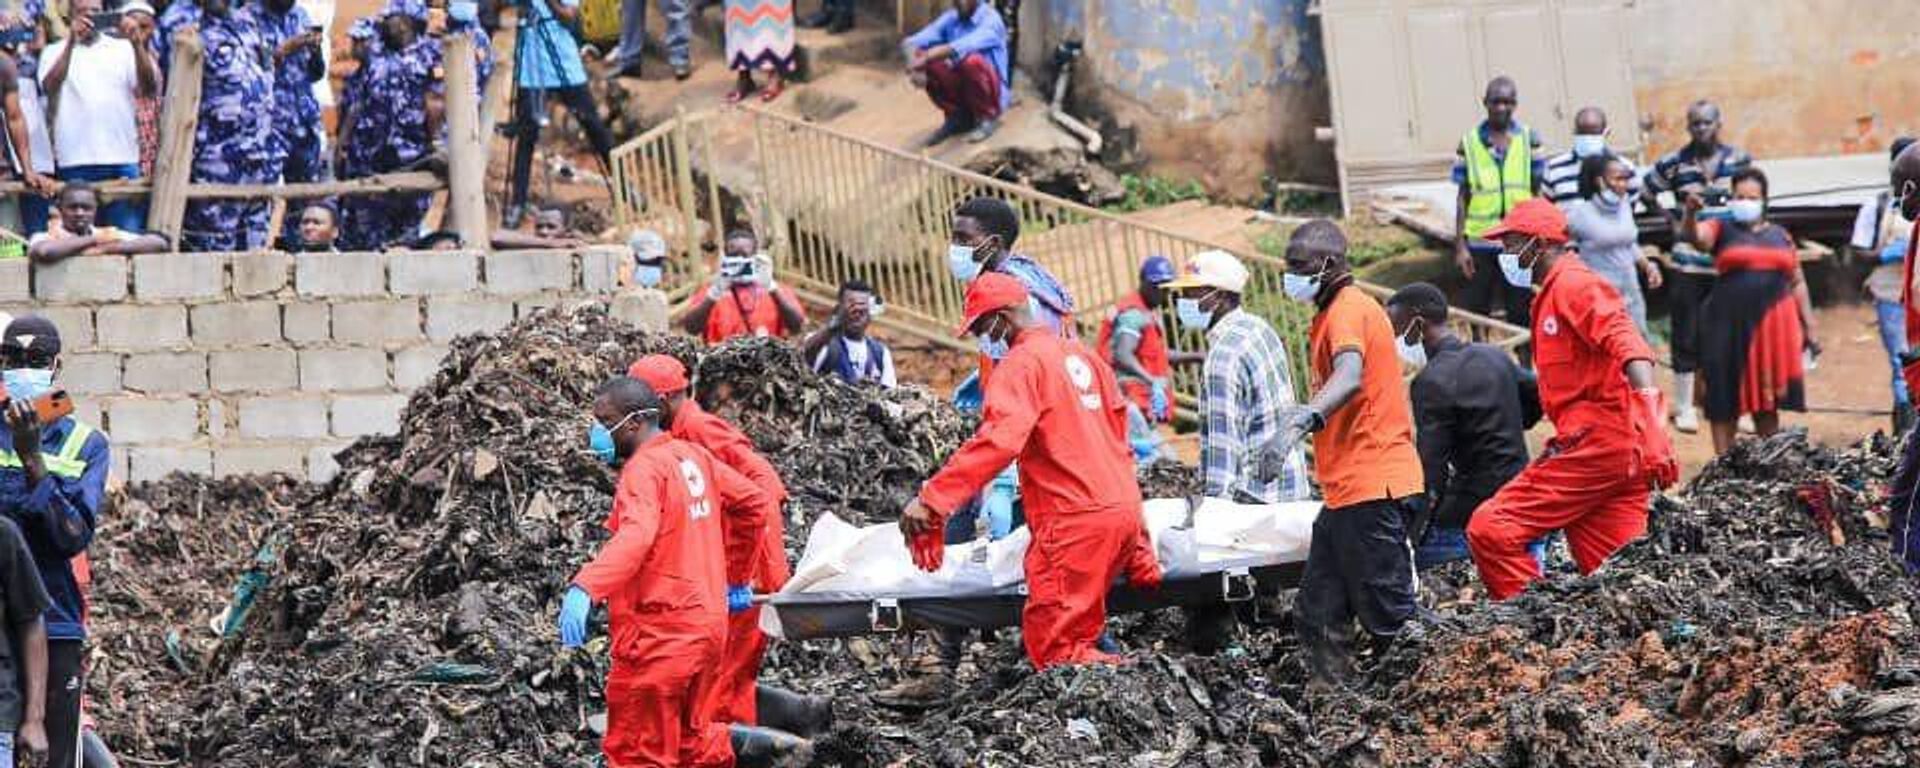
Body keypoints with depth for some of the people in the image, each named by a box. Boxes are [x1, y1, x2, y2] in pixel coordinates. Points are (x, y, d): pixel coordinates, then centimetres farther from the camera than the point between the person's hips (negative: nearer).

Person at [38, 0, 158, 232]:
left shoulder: (123, 48, 11)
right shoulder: (55, 52, 8)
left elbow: (150, 88, -1)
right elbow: (49, 86, -11)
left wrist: (137, 44, -15)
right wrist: (71, 42, -20)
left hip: (123, 159, 1)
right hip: (76, 161, -1)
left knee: (129, 232, 0)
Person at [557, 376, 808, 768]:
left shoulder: (644, 469, -16)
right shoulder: (693, 457, 10)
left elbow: (636, 535, -35)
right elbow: (755, 504, 20)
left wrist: (584, 589, -48)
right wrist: (736, 577, 28)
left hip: (659, 633, -8)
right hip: (706, 623, 9)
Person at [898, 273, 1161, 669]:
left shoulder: (1023, 363, -8)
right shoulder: (1082, 355, 19)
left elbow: (998, 441, -24)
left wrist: (931, 499, -29)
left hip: (1073, 520, -9)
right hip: (1122, 510, 9)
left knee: (1055, 649, -7)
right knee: (1076, 640, 14)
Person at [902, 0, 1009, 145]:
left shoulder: (991, 20, -16)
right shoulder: (951, 19, 1)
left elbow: (964, 47, -36)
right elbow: (912, 41, -10)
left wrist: (928, 57, -43)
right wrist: (915, 63, -31)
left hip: (992, 94, -6)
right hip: (961, 87, 6)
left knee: (971, 60, -33)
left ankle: (987, 118, -10)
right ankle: (957, 117, 2)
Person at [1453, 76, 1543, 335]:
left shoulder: (1528, 139, 3)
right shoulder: (1470, 142, 2)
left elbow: (1537, 192, 6)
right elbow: (1463, 197, 5)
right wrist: (1460, 246, -1)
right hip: (1480, 244, 0)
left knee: (1520, 316, 5)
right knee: (1476, 313, 4)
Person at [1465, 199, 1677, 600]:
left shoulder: (1573, 285, -7)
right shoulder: (1551, 295, 26)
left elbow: (1628, 347, -22)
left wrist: (1653, 430, -34)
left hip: (1595, 442, -10)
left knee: (1490, 529, -11)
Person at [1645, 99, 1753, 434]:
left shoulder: (1739, 160, 3)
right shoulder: (1673, 164, -1)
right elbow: (1648, 192, 14)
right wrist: (1673, 219, 3)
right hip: (1688, 265, -1)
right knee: (1687, 337, 2)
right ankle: (1684, 407, 12)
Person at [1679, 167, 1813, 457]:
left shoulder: (1780, 235, 16)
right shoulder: (1722, 229, 5)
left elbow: (1797, 283, 18)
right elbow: (1693, 236, -16)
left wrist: (1809, 326, 14)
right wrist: (1690, 213, -37)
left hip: (1773, 325, 3)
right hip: (1731, 326, -3)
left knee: (1768, 399, 9)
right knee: (1726, 398, -2)